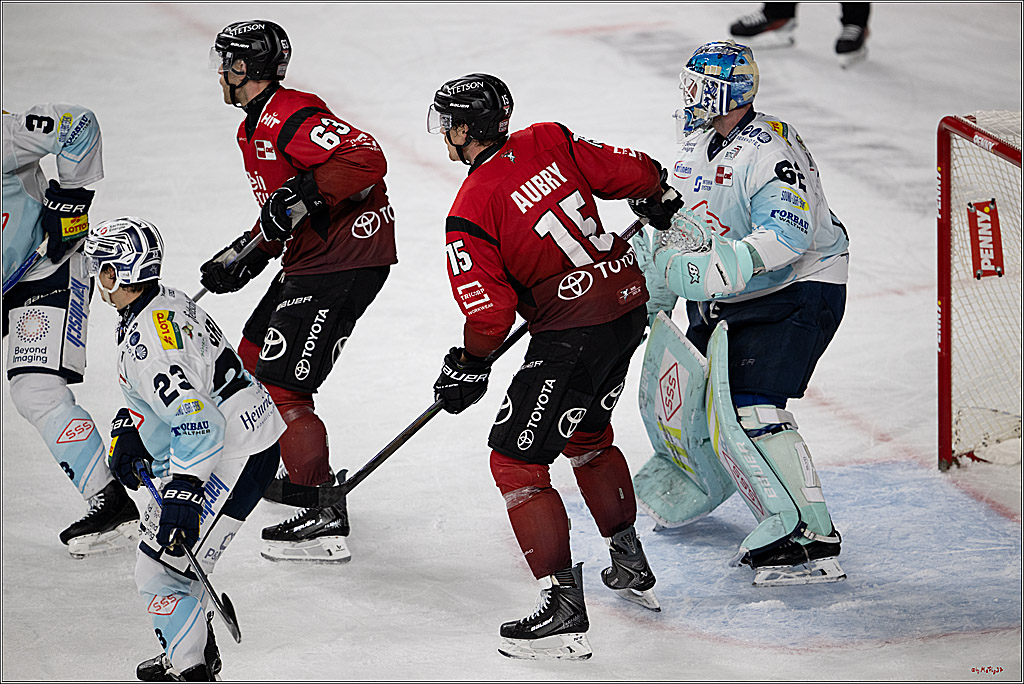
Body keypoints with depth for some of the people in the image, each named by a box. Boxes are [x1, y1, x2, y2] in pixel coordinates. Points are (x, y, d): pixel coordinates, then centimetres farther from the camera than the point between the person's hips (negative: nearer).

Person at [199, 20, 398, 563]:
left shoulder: (290, 116, -18)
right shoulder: (256, 129, 17)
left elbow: (366, 159, -29)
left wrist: (304, 193, -31)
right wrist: (244, 257, 17)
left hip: (345, 260, -11)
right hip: (309, 259, 11)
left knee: (281, 384, -13)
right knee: (254, 355, 24)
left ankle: (325, 517, -12)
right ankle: (296, 474, 39)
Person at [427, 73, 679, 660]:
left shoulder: (471, 212, -13)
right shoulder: (550, 142, 3)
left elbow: (490, 311, -14)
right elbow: (634, 173, 6)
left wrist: (468, 369, 5)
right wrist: (658, 194, 30)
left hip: (573, 336, -8)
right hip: (630, 301, 8)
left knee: (516, 460, 0)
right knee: (588, 434, 30)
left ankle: (566, 610, -6)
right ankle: (632, 567, 39)